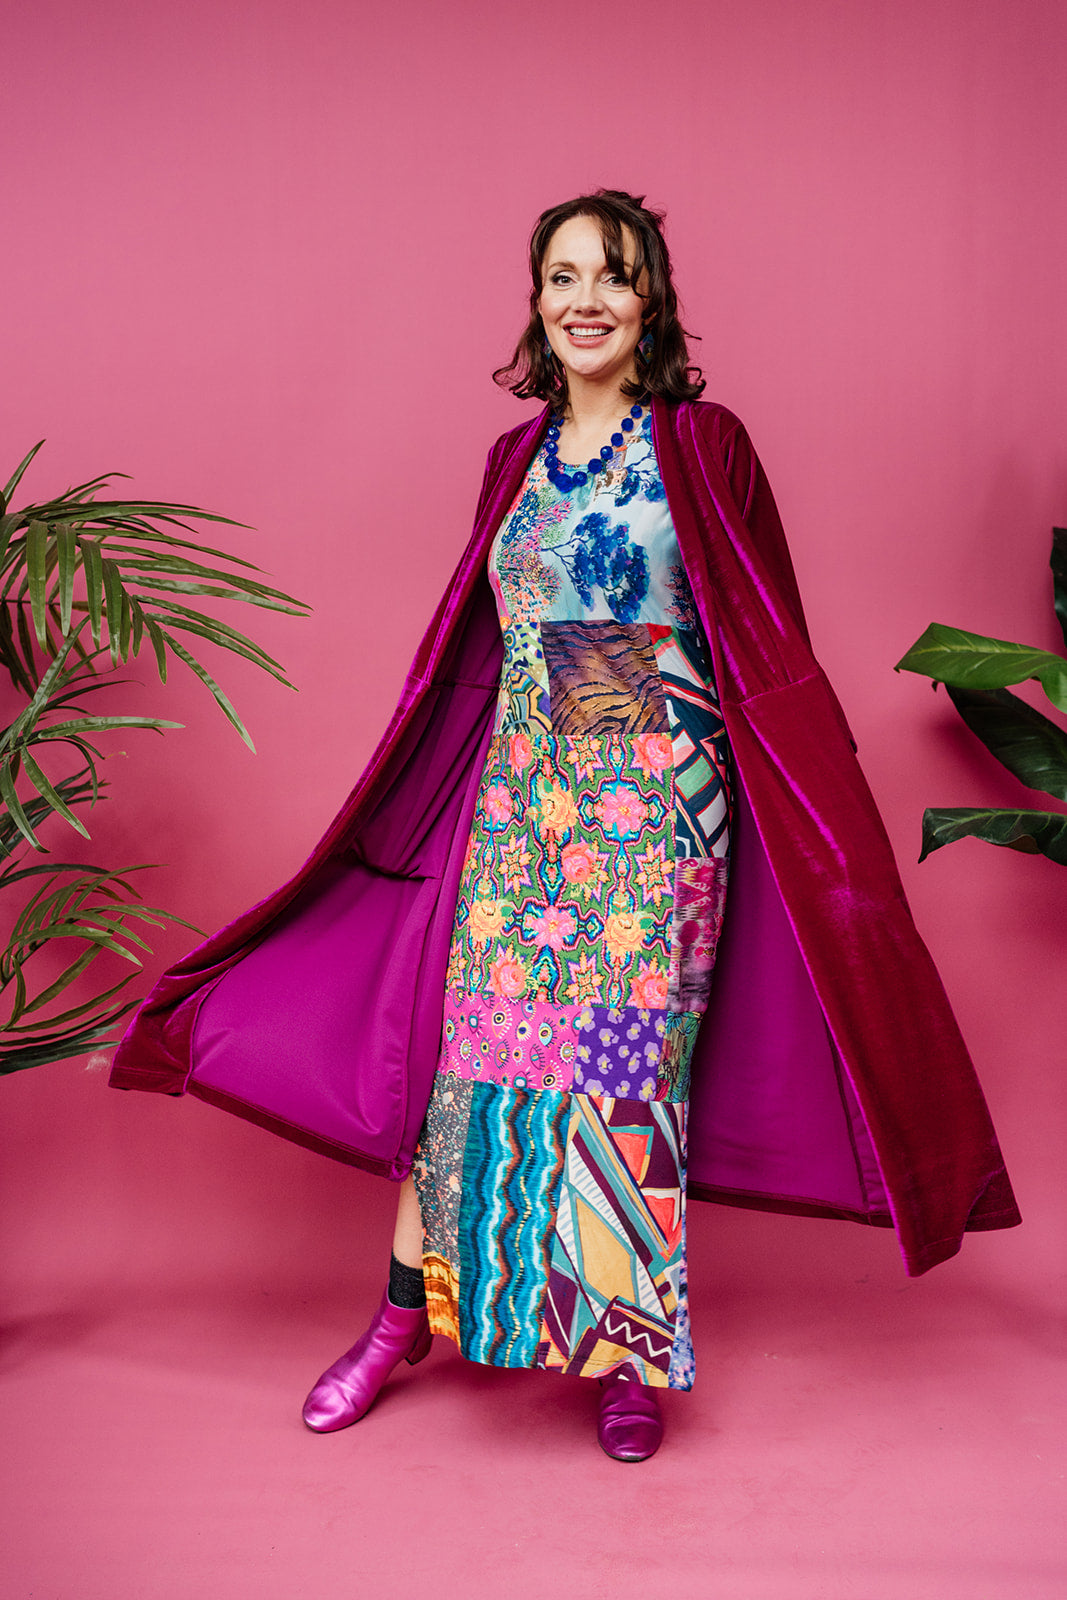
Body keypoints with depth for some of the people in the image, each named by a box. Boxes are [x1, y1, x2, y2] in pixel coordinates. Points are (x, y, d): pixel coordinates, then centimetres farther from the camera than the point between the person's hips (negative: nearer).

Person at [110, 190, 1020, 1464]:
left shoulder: (702, 447, -1)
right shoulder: (516, 460, 12)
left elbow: (769, 648, -2)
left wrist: (813, 822, -8)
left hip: (656, 804, -4)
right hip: (517, 796, 4)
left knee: (633, 1067, 0)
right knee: (449, 1041, 4)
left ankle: (634, 1350, 19)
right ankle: (406, 1314, 21)